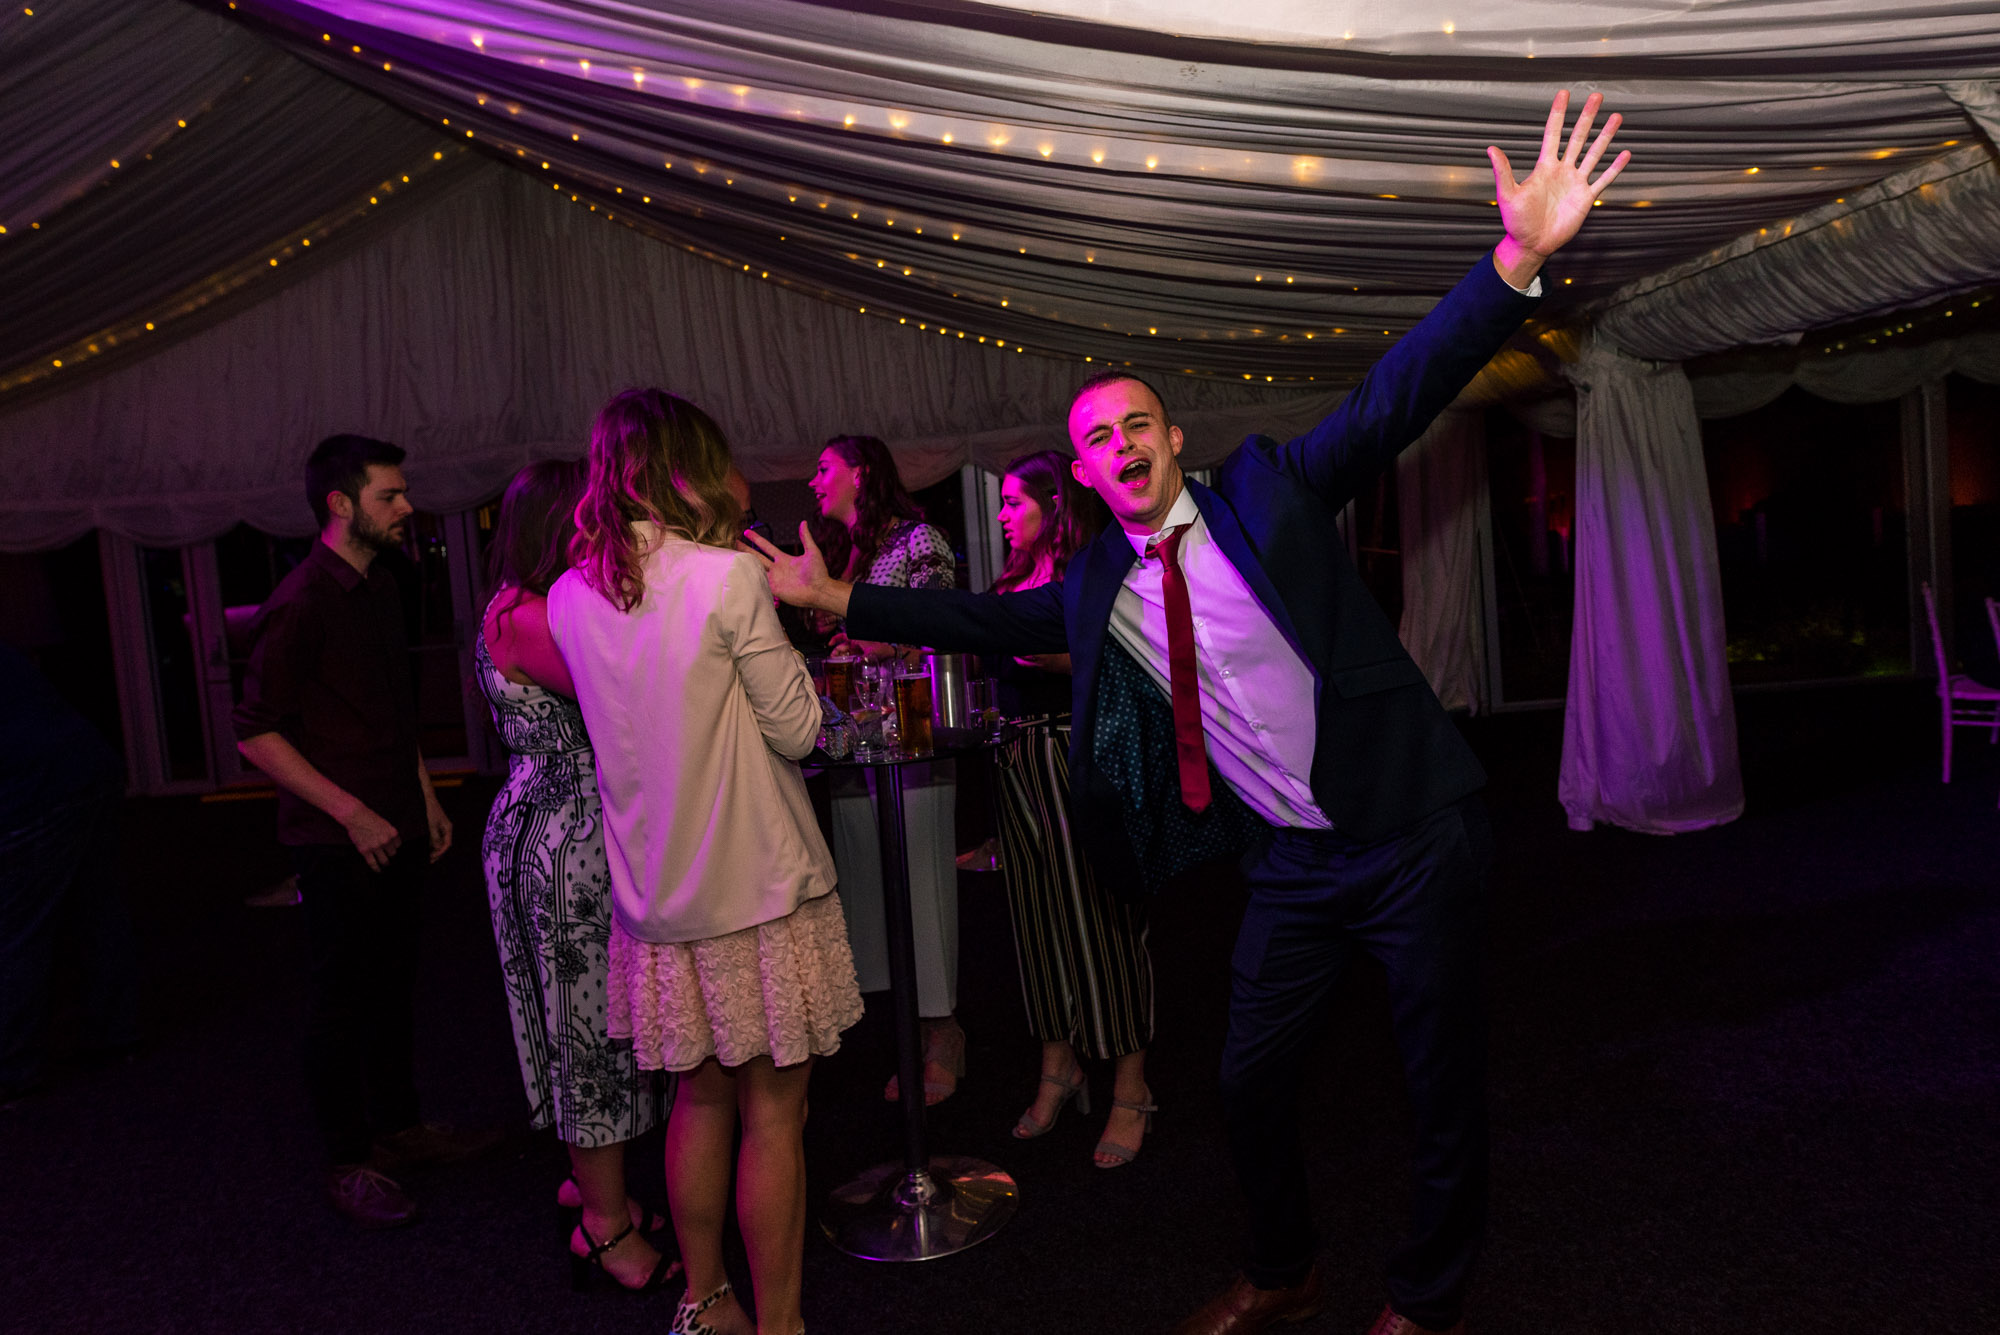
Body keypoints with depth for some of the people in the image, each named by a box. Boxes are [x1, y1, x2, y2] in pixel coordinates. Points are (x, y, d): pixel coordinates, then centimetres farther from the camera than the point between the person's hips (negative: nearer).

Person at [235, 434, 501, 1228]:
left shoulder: (380, 589, 10)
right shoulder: (301, 605, -16)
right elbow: (257, 735, -17)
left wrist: (426, 800, 17)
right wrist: (353, 814, -18)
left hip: (398, 831, 8)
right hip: (339, 841, -8)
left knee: (392, 985, 17)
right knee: (341, 1000, 4)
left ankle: (400, 1127, 31)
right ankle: (348, 1164, 18)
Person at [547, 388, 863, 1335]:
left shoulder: (570, 596, 3)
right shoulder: (728, 576, -16)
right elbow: (797, 727, -11)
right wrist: (785, 607, 1)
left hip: (656, 892, 6)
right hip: (756, 884, -6)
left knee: (701, 1098, 21)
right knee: (773, 1114, 7)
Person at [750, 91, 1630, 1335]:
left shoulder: (1267, 490, -7)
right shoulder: (1092, 591, 5)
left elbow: (1399, 393, -17)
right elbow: (982, 617, 13)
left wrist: (1520, 258, -30)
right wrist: (836, 595, 9)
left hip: (1416, 835, -4)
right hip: (1292, 869, 4)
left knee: (1445, 1078, 10)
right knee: (1251, 1082, 14)